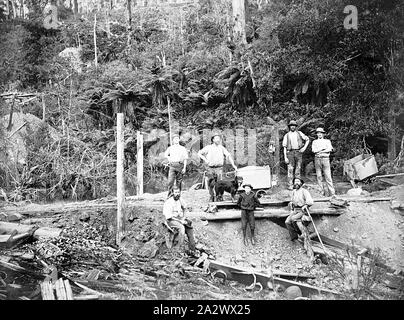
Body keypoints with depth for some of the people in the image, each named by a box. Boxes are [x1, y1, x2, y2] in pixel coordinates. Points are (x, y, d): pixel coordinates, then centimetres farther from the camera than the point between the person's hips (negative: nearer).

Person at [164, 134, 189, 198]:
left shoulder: (183, 148, 10)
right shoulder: (170, 148, 16)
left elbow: (185, 159, 6)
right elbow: (165, 154, 30)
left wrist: (184, 168, -4)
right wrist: (169, 158, 8)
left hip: (180, 166, -1)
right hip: (172, 166, 1)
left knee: (179, 182, -1)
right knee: (170, 180, -12)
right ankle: (170, 194, -10)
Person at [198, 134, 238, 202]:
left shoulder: (221, 148, 6)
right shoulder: (208, 148, 5)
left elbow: (228, 156, 4)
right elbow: (199, 153, 10)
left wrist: (233, 165, -5)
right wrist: (205, 159, -4)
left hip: (219, 168, 0)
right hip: (210, 168, 0)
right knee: (211, 184, 5)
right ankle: (212, 197, 20)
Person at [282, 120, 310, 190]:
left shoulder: (299, 133, 10)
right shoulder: (287, 135, 7)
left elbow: (307, 139, 16)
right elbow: (284, 147, 4)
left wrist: (304, 147, 1)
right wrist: (285, 157, -4)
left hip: (298, 152, 1)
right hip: (290, 152, -1)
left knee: (298, 169, 2)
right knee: (290, 169, -6)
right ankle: (290, 186, -4)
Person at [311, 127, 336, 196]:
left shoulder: (327, 141, 14)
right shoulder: (314, 142, 15)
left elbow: (329, 149, -3)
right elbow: (314, 150, -2)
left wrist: (319, 151, -7)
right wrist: (323, 148, -6)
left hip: (325, 158, -1)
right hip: (317, 159, 2)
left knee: (328, 176, -8)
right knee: (319, 176, -2)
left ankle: (332, 192, -9)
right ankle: (322, 191, 1)